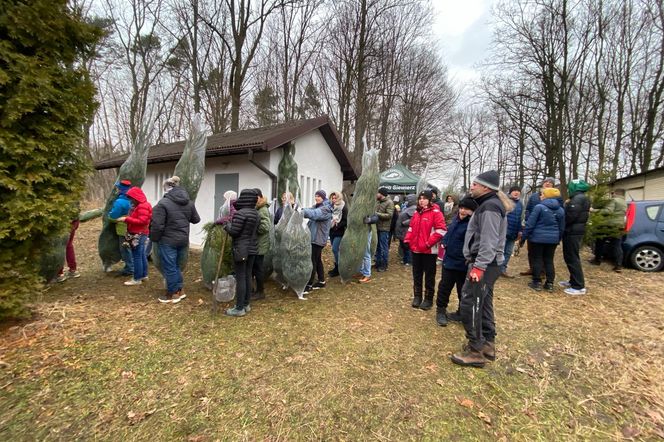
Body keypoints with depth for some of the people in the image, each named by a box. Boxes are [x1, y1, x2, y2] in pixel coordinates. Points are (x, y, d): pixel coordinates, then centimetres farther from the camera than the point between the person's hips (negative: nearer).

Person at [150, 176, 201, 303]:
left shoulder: (163, 203, -16)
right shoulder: (189, 202, 4)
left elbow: (157, 225, -17)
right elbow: (196, 220, 14)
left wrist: (154, 239, -2)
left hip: (168, 241, -6)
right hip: (183, 240, 7)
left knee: (169, 267, 7)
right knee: (176, 265, 20)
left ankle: (173, 293, 17)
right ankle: (180, 290, 26)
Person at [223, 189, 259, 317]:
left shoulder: (240, 213, -18)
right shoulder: (256, 213, 8)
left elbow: (233, 232, -18)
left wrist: (226, 223, 1)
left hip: (241, 249, -8)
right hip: (252, 248, 8)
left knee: (240, 278, -1)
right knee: (248, 276, 14)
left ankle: (239, 308, 7)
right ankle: (246, 304, 24)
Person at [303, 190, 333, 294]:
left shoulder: (326, 209, -14)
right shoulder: (316, 206, 16)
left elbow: (314, 214, -32)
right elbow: (311, 212, 2)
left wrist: (302, 211, -47)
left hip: (318, 239, -9)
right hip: (314, 237, 9)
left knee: (312, 261, -7)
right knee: (317, 260, 15)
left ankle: (309, 285, 0)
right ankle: (321, 281, 27)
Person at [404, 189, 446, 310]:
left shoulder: (436, 212, -10)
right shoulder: (416, 213, 12)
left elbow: (441, 231, -16)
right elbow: (411, 228, 18)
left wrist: (428, 243, -19)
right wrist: (407, 240, 5)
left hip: (429, 250, -6)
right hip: (416, 249, 7)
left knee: (429, 276, 6)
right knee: (416, 274, 14)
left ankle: (428, 299, 18)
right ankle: (417, 297, 27)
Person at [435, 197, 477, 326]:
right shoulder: (457, 218, 7)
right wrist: (444, 243, 11)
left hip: (463, 263, -7)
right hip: (449, 261, 7)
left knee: (463, 290, 12)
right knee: (444, 286, 12)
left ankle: (462, 313, 30)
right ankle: (441, 310, 27)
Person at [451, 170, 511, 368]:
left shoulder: (490, 207, -17)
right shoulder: (488, 204, 16)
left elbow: (489, 242, -24)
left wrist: (479, 267, -26)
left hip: (484, 265, -11)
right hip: (487, 264, 11)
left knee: (469, 304, -8)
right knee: (483, 304, 17)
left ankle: (476, 351, 2)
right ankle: (487, 345, 29)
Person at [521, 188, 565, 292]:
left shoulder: (539, 207, -12)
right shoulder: (560, 210, 8)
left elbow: (530, 224, -12)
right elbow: (562, 227, 14)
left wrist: (524, 237, -6)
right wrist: (558, 239, 24)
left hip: (538, 238, -5)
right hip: (553, 239, 5)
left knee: (537, 260, 3)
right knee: (549, 260, 12)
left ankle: (537, 282, 8)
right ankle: (550, 284, 16)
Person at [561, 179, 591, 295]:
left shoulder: (578, 198, -16)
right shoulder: (578, 198, 16)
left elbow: (570, 216, -23)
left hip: (573, 232, -11)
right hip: (575, 231, 11)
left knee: (572, 258, -7)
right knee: (571, 257, 17)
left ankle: (579, 287, -3)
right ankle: (573, 281, 26)